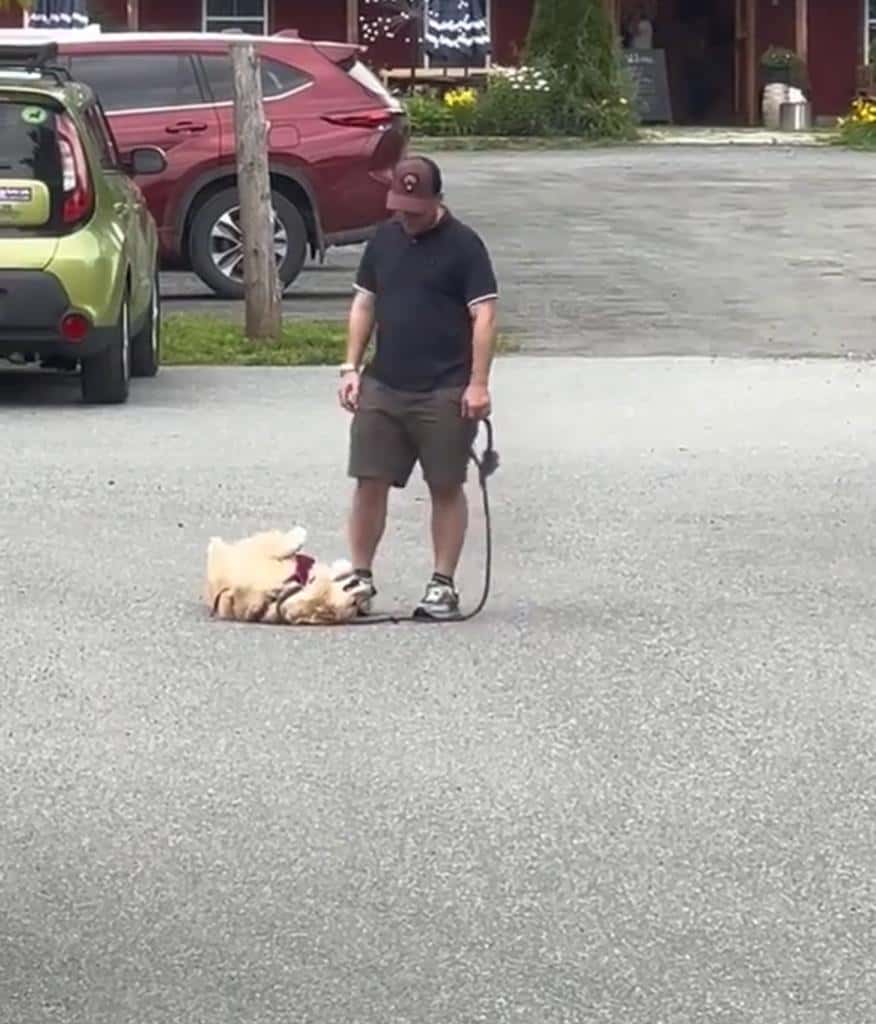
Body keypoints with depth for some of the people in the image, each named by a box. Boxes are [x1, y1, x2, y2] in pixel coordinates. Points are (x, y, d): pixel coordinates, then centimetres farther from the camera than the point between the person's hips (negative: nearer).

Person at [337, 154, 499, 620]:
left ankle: (443, 585, 9)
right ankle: (359, 578, 10)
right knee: (369, 482, 2)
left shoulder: (463, 245, -6)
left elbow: (484, 315, -9)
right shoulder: (384, 239, 10)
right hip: (381, 386, 5)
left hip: (445, 392, -5)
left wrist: (478, 383, -16)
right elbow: (364, 304, 17)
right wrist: (351, 367, 8)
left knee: (446, 488, 3)